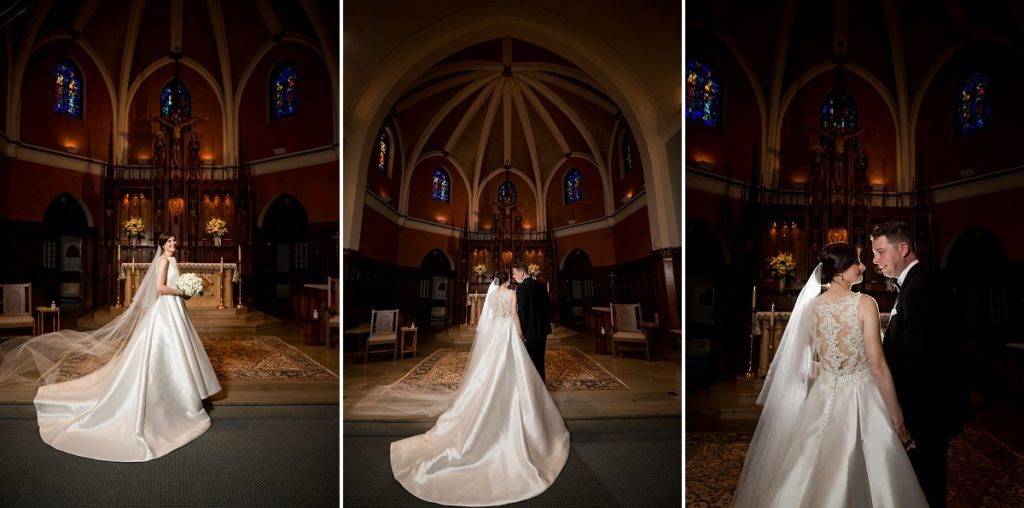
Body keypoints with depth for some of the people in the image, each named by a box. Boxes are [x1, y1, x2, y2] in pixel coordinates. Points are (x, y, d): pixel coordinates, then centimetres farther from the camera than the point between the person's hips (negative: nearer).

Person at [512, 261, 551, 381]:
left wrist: (521, 331, -14)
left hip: (530, 331, -7)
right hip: (543, 329, 7)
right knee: (540, 359, 17)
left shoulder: (521, 288, -16)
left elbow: (521, 311, -20)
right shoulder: (540, 285, 7)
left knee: (531, 360, 3)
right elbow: (548, 305, 12)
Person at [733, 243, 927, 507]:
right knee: (870, 477, 11)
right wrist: (899, 422, -7)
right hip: (861, 399, -4)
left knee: (816, 480, 16)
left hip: (823, 399, 5)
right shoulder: (864, 304, -13)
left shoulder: (811, 305, 1)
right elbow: (878, 367, -14)